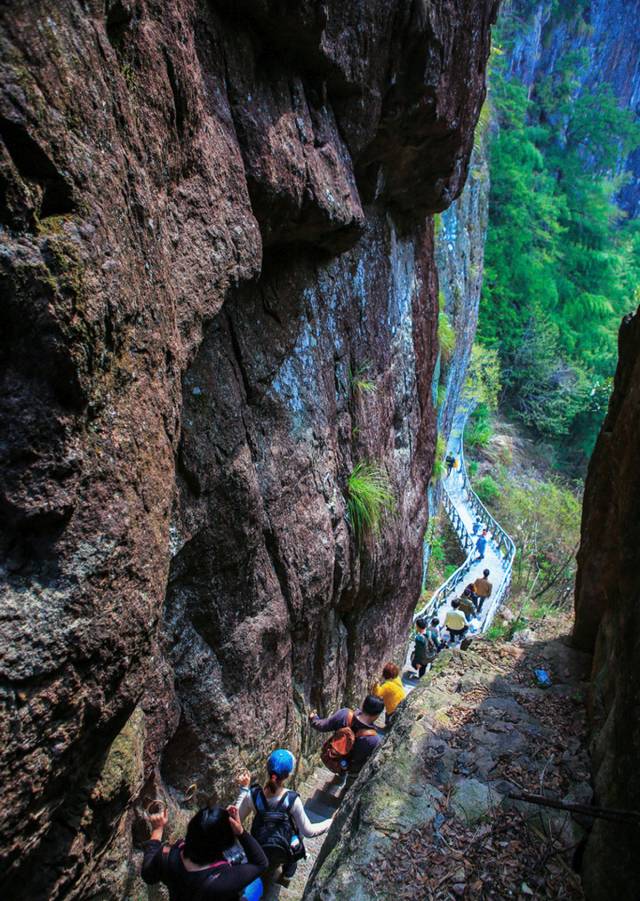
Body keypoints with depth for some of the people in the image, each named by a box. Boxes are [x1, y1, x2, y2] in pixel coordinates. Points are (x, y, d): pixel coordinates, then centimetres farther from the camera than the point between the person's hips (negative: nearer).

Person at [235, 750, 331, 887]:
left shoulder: (253, 795, -26)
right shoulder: (292, 799, -30)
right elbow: (308, 832, -20)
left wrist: (244, 789, -5)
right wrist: (332, 822, -8)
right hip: (286, 853, -2)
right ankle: (287, 875, 40)